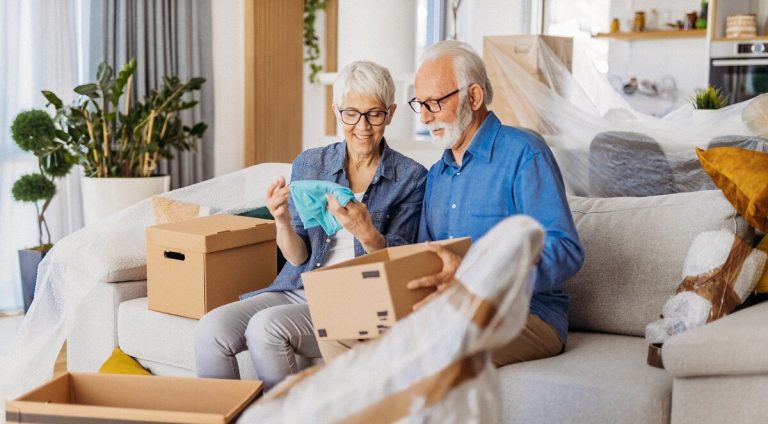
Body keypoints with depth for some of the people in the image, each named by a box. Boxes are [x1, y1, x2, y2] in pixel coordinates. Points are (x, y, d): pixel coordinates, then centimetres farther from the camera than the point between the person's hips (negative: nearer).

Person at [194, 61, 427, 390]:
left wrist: (364, 230, -25)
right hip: (296, 289, 4)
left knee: (266, 326, -29)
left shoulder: (411, 178, -2)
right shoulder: (309, 164, 8)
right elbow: (298, 257, 7)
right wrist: (282, 223, -15)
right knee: (210, 330, -21)